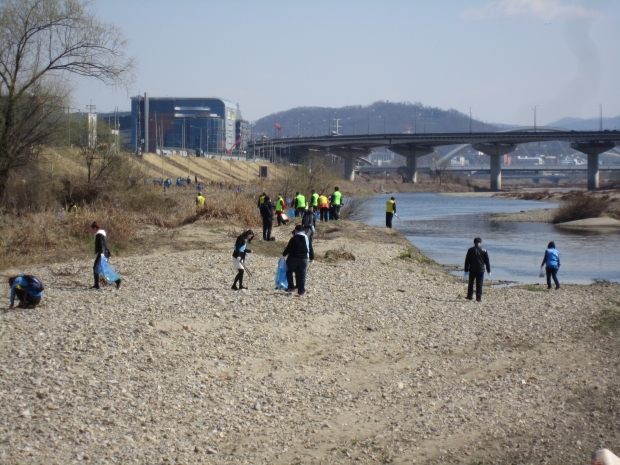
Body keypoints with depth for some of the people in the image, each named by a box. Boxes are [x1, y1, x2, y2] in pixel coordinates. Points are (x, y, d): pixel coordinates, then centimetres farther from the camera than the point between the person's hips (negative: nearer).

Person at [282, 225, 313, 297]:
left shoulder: (294, 239, -9)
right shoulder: (307, 239, 6)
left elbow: (288, 248, -10)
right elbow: (310, 250, 11)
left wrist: (284, 254, 5)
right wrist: (311, 258, 22)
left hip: (293, 258, -4)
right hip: (304, 259, 4)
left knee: (289, 272, 17)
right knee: (301, 275, 5)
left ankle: (291, 287, 11)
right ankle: (301, 292, 4)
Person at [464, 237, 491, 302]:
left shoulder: (470, 250, -2)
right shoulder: (484, 251, -1)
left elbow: (467, 261, -1)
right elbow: (487, 261, 4)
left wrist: (466, 270, 5)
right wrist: (488, 270, 13)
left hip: (472, 270, 1)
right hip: (480, 270, 0)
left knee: (471, 283, 15)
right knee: (479, 284, 2)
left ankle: (469, 296, 19)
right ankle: (478, 298, -1)